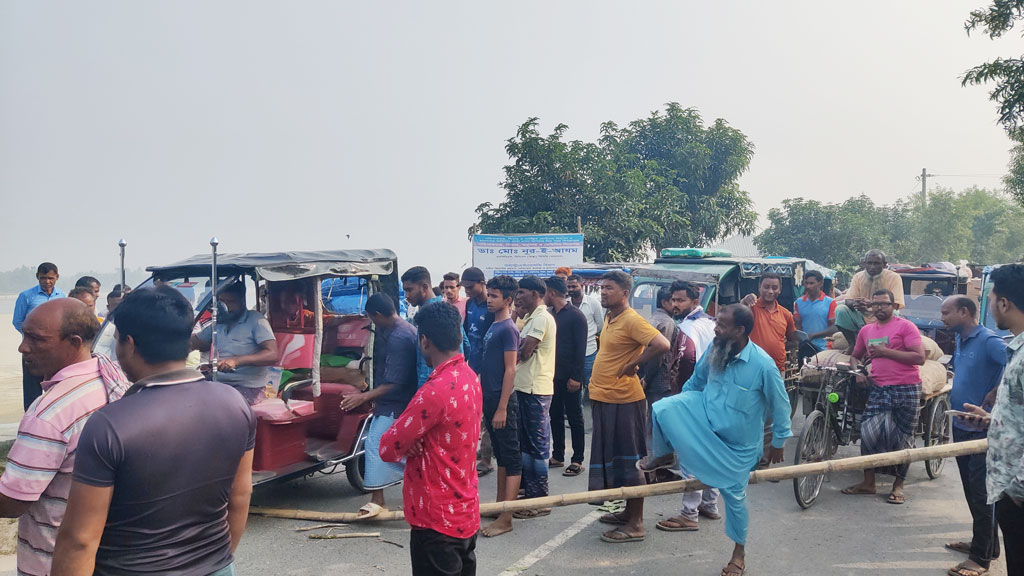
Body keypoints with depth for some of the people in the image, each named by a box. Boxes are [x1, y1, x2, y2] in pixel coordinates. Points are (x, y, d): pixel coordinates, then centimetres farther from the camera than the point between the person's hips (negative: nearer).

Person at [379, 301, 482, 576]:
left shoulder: (435, 391, -24)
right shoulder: (470, 378, 4)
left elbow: (388, 449, -18)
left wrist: (410, 442, 0)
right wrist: (417, 440, -8)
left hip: (437, 520, -9)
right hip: (465, 512, 9)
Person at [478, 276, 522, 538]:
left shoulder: (508, 329, -13)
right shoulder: (493, 326, 13)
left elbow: (510, 370, -17)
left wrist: (502, 408, -20)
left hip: (502, 401, -9)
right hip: (489, 398, 9)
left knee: (511, 458, -4)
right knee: (501, 455, 16)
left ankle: (505, 519, -2)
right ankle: (500, 505, 26)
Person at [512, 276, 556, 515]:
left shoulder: (542, 318, -14)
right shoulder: (531, 318, 18)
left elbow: (524, 351, -19)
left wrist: (516, 350, 0)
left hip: (535, 390, -10)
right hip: (526, 387, 10)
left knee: (537, 445, -3)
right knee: (526, 443, 16)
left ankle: (540, 500, 5)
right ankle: (529, 491, 25)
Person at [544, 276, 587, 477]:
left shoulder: (576, 316, -11)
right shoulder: (550, 315, 10)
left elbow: (581, 348, -14)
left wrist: (575, 377, -19)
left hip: (569, 377, -7)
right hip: (552, 375, 7)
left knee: (574, 418, 2)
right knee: (555, 416, 13)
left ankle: (577, 460, 8)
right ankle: (557, 456, 23)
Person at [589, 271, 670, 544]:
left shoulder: (632, 319, -16)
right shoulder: (609, 318, 12)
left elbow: (661, 345, -29)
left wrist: (633, 364, -19)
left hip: (623, 401, -10)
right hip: (604, 399, 10)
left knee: (628, 460, -2)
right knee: (612, 458, 17)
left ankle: (635, 524, 7)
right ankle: (629, 513, 31)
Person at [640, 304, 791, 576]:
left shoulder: (763, 364, -26)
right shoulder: (715, 350, -13)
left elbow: (780, 405, -12)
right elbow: (696, 381, 7)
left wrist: (778, 442, -3)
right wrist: (680, 408, 16)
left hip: (737, 441, -3)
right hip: (705, 417, 3)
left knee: (734, 494, 9)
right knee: (662, 408, -21)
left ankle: (739, 552, 33)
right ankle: (664, 456, 8)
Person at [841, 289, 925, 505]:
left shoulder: (905, 326, -4)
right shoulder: (866, 330, 13)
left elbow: (919, 357, -14)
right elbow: (856, 356, 28)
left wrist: (885, 351, -15)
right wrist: (858, 371, 6)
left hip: (906, 390, -4)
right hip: (878, 389, 4)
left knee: (903, 438, 4)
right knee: (868, 432, -3)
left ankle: (898, 485, 18)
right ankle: (868, 482, 10)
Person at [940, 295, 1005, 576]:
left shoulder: (989, 340, -17)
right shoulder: (959, 340, 10)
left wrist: (994, 394, -21)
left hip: (982, 428, -9)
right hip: (961, 425, 9)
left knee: (980, 493, -3)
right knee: (971, 490, 17)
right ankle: (984, 542, 31)